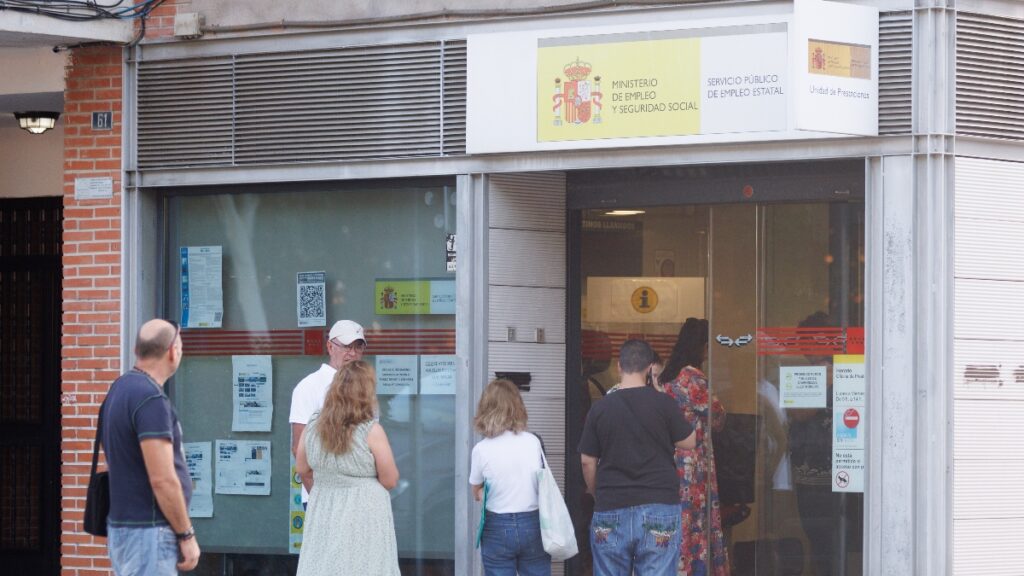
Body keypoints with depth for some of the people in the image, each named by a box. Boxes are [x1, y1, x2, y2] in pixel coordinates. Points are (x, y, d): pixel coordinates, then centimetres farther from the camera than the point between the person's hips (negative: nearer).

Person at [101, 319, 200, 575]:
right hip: (148, 533, -10)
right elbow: (162, 480, -22)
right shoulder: (151, 399, -18)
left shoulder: (121, 389, 12)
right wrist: (187, 535, -13)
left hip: (123, 526, 10)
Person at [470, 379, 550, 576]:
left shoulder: (481, 450, -9)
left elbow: (477, 493, 2)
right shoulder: (533, 442, -4)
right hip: (533, 525, 1)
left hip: (498, 529, -1)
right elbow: (540, 482, 6)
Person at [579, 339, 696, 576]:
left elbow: (587, 461, 4)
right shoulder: (662, 403, -5)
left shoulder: (600, 409, 1)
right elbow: (688, 442, 7)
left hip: (610, 508, 2)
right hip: (658, 507, -2)